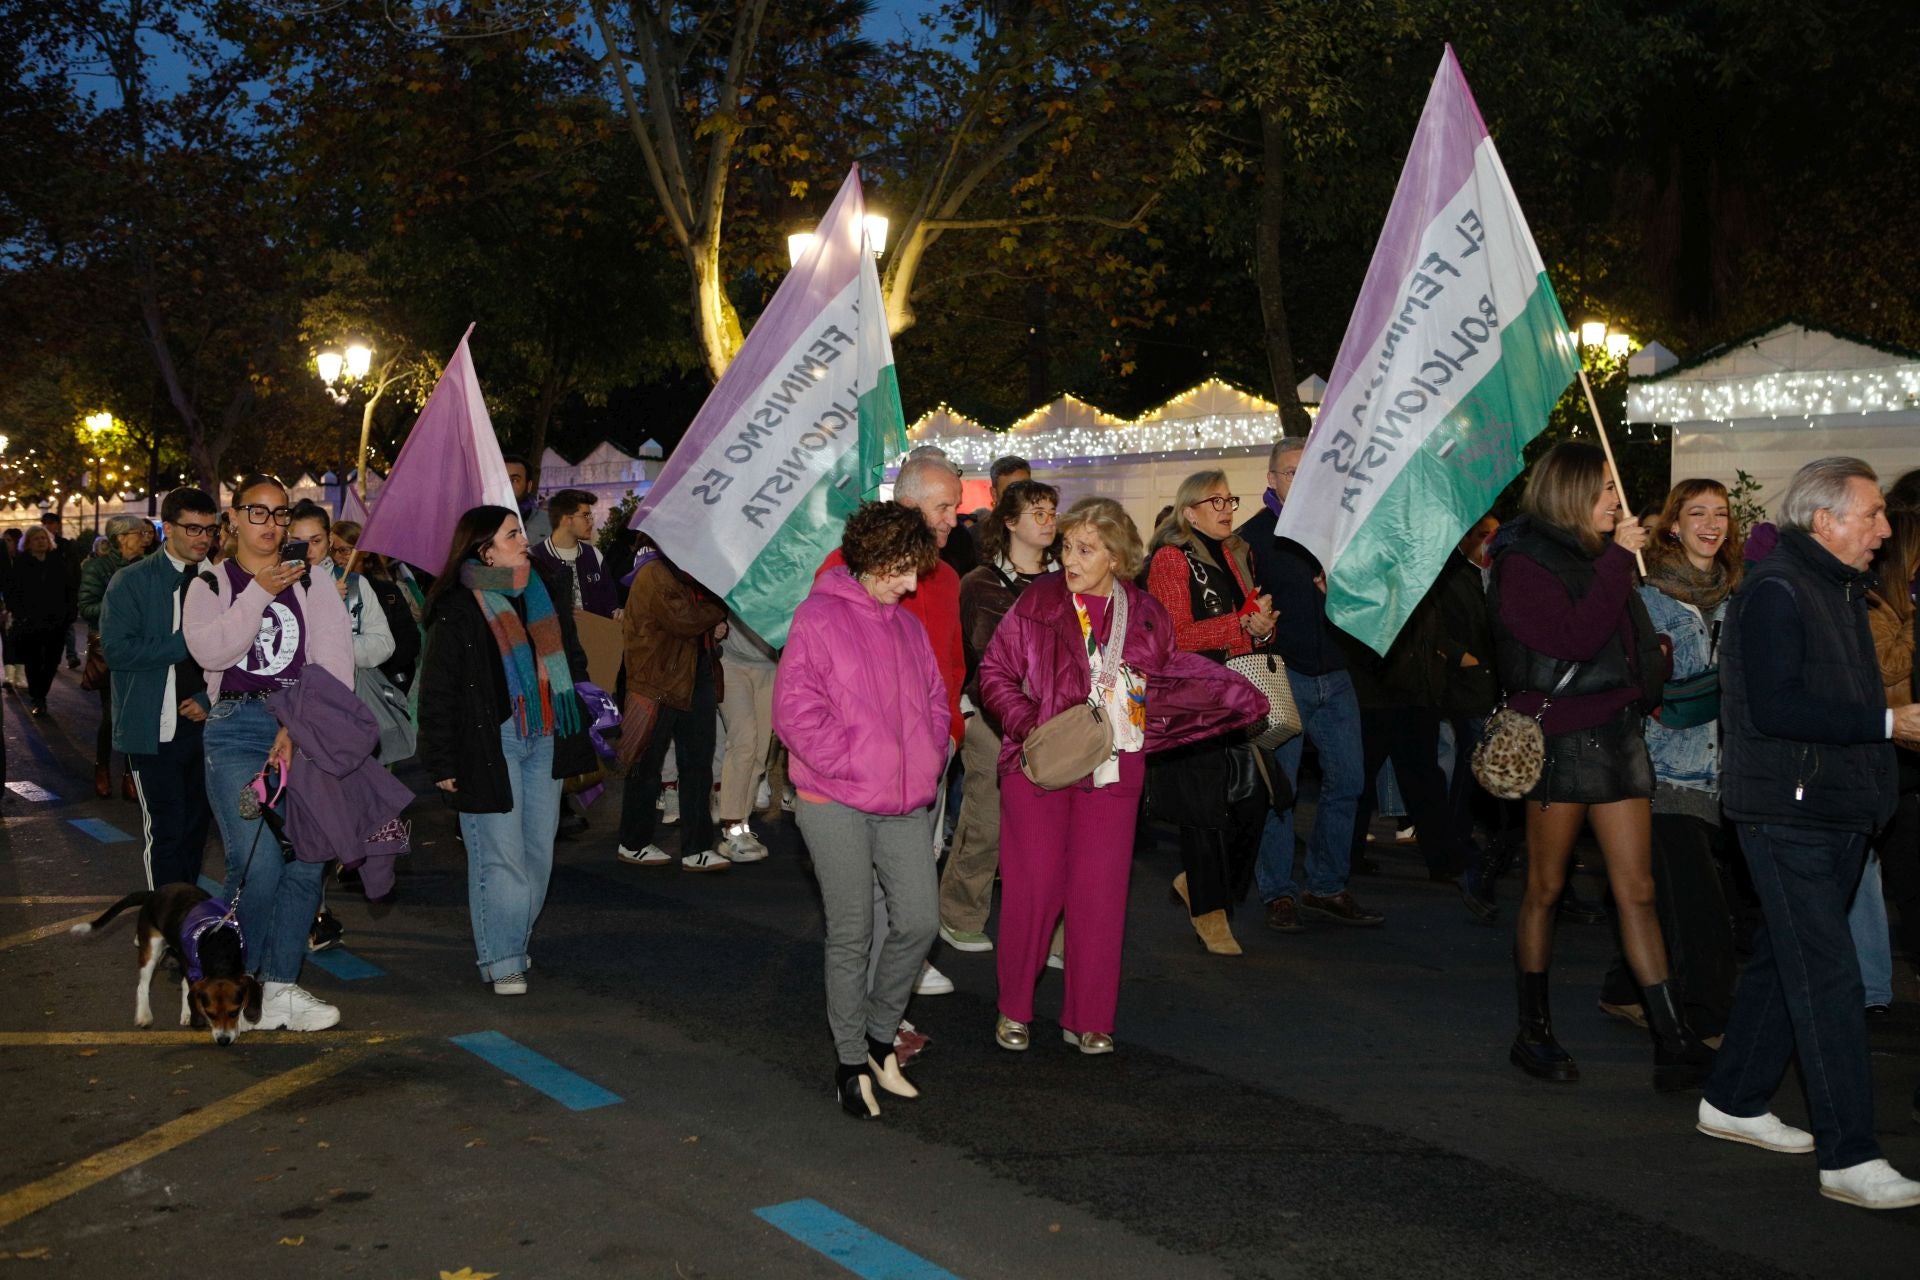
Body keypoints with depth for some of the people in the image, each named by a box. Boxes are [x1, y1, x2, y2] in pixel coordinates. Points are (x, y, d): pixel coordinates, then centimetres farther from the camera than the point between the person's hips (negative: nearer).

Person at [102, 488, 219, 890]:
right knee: (165, 831, -3)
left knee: (197, 826, 13)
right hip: (157, 729, -4)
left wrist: (210, 699, -6)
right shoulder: (131, 582, -4)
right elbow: (117, 650, -14)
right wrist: (185, 643, -15)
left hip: (205, 722, 4)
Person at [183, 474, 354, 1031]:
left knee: (307, 860, -4)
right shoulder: (210, 586, 11)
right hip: (236, 730, -2)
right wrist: (260, 593, -12)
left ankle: (279, 985, 7)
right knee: (257, 863, -14)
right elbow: (211, 651, -8)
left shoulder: (313, 584, 12)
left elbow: (335, 664, 1)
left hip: (305, 731, 2)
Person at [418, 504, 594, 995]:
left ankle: (516, 941, 24)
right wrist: (442, 762, -8)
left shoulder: (545, 593, 9)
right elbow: (438, 692, -6)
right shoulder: (457, 611, -9)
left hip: (544, 739, 6)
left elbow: (571, 660, 19)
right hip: (489, 743, -6)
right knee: (500, 854, -5)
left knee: (538, 849, 9)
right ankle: (502, 960, 4)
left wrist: (578, 731, 17)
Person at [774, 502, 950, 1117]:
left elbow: (934, 702, 21)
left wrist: (927, 766, 5)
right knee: (852, 933, 2)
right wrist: (853, 768, -13)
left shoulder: (908, 627, 14)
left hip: (906, 804, 6)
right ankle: (852, 1062, 17)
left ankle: (879, 1035, 23)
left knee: (918, 921, 1)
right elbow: (796, 710, -13)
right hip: (836, 803, -6)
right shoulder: (819, 618, -7)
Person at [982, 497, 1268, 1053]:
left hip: (1112, 772, 2)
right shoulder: (1037, 603, -4)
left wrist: (1241, 695, 13)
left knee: (1100, 892, 4)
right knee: (1032, 887, 0)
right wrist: (1029, 724, -16)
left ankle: (1088, 1018, 17)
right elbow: (994, 672, -2)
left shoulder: (1144, 614, 4)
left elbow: (1171, 673, 18)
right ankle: (1014, 1011, 17)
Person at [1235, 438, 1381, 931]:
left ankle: (1327, 887, 18)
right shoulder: (1253, 535, -1)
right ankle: (1278, 893, 10)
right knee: (1278, 788, -1)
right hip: (1281, 677, -5)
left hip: (1334, 676, 5)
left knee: (1347, 782, 6)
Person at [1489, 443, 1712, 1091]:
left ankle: (1676, 1045, 2)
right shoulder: (1524, 564, -7)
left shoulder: (1600, 556, 16)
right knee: (1545, 889, 4)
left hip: (1617, 733, 7)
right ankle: (1533, 1033, 17)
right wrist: (1618, 559, -16)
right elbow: (1577, 638, -21)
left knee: (1636, 890, 3)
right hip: (1559, 738, -7)